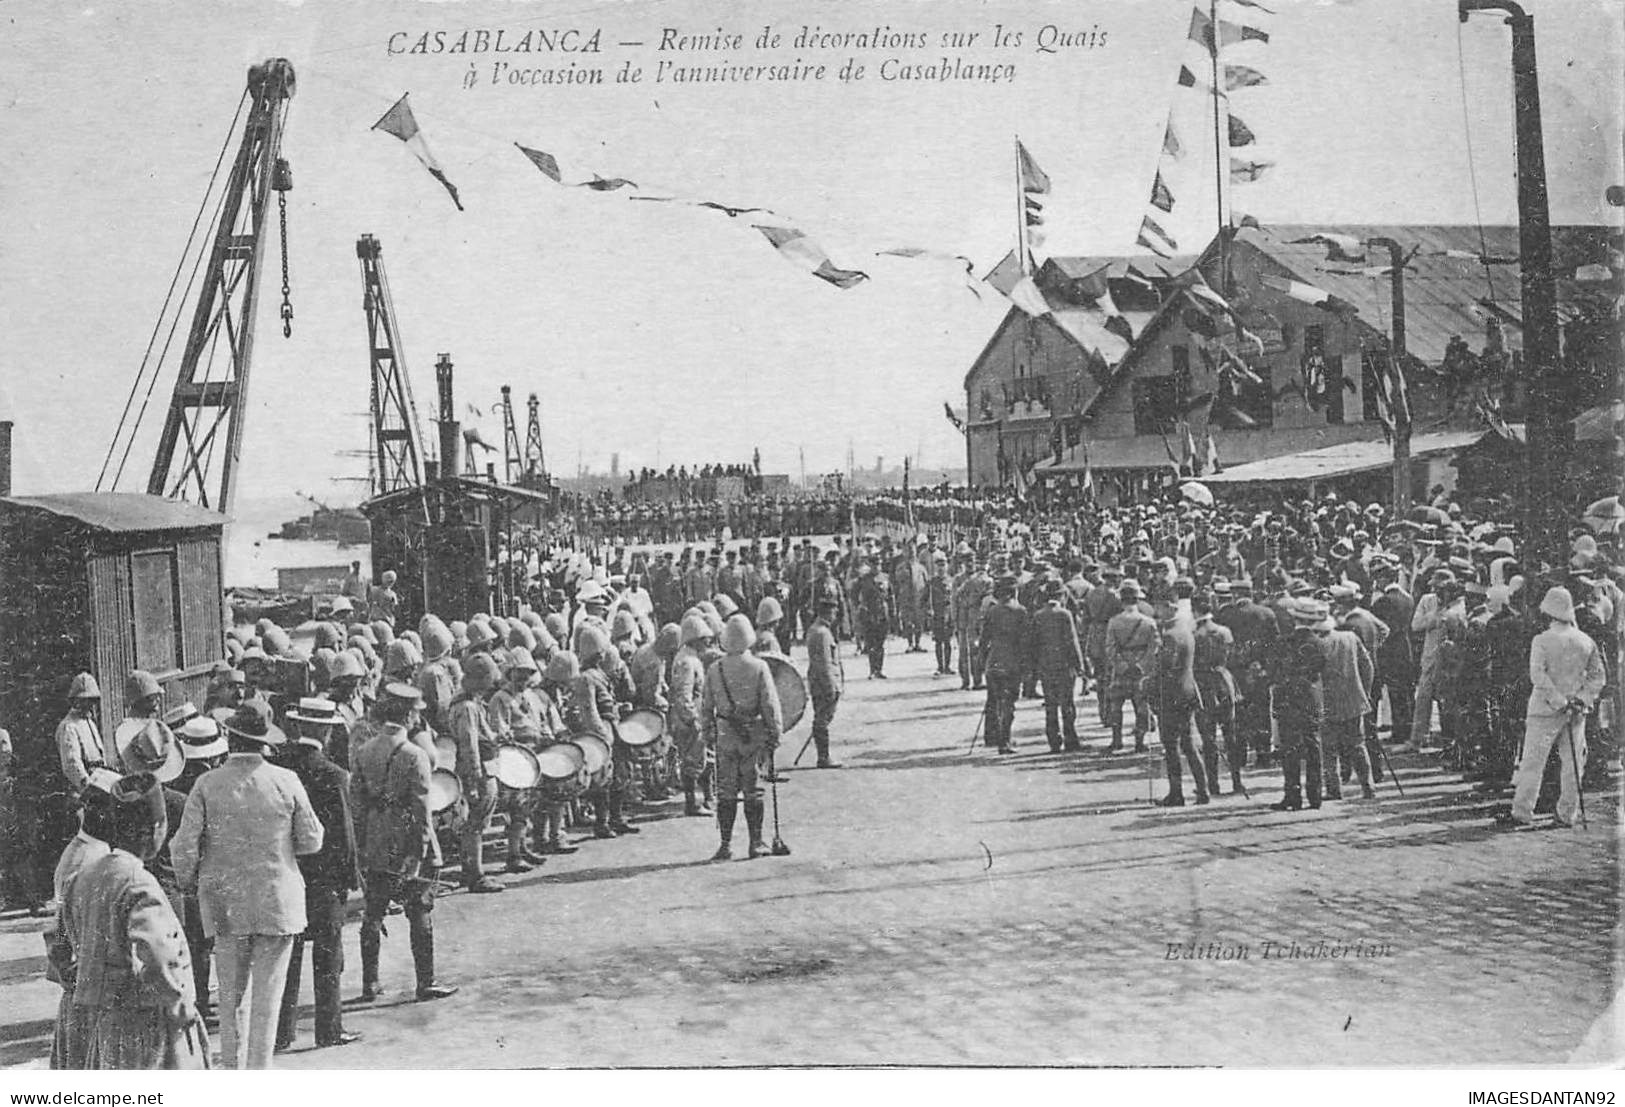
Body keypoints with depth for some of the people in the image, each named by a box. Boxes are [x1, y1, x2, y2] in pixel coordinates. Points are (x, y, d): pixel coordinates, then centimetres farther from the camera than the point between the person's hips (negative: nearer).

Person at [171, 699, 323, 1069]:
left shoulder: (207, 784, -6)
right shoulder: (286, 781, -6)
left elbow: (185, 846, -6)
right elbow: (311, 841, 1)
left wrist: (187, 884, 12)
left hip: (225, 902, 1)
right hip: (279, 900, -1)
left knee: (231, 993, 14)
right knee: (267, 994, 4)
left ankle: (232, 1069, 21)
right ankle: (259, 1069, 5)